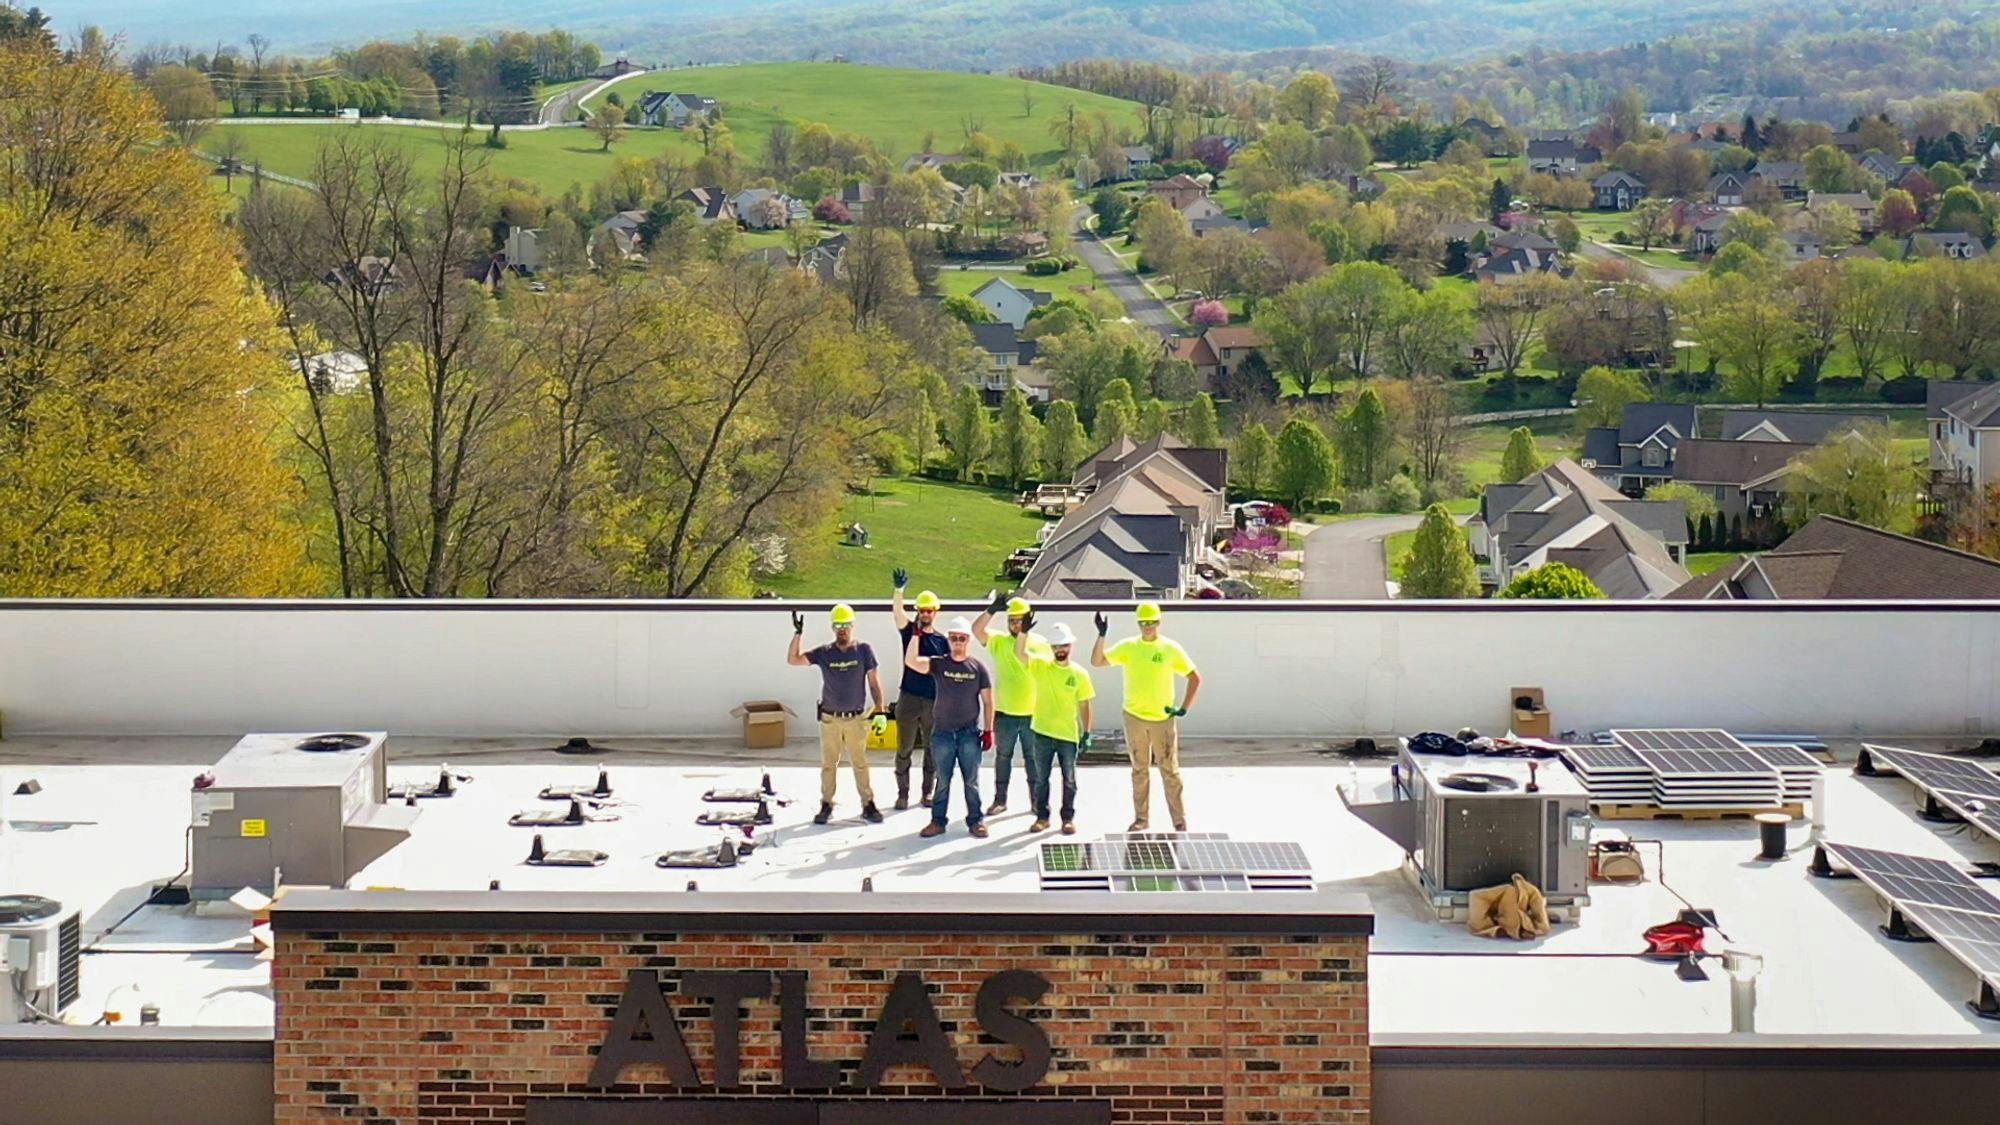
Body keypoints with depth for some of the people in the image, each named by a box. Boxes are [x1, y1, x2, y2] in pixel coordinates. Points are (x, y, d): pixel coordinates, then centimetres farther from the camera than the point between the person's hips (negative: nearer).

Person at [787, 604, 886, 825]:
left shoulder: (863, 650, -2)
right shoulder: (824, 653, 0)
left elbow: (874, 682, 1)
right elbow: (792, 659, -4)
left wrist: (879, 711, -5)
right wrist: (798, 634, -14)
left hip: (856, 718, -1)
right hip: (829, 718, 1)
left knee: (860, 763, 2)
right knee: (828, 763, 6)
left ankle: (868, 805, 9)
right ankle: (826, 805, 13)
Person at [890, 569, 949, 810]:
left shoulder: (942, 640, 8)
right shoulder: (909, 631, 1)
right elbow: (898, 612, -18)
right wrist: (899, 591, -37)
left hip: (934, 701, 2)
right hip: (908, 698, -2)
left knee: (932, 749, 7)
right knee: (904, 749, 1)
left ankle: (927, 792, 17)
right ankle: (902, 793, 8)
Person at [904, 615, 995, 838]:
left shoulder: (978, 668, 0)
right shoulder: (938, 664, 0)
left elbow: (987, 702, 4)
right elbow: (911, 662, -16)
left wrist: (988, 731, 1)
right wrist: (916, 635, -23)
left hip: (970, 733, 0)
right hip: (943, 732, 0)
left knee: (971, 780, 5)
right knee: (942, 780, 7)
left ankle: (975, 820, 13)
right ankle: (938, 820, 14)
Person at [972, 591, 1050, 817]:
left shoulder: (1040, 644, 4)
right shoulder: (999, 641, 1)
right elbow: (976, 630, -14)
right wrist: (991, 610, -25)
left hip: (1033, 713, 0)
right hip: (1004, 713, 0)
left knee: (1033, 758, 8)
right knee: (1003, 756, 8)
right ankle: (1000, 799, 17)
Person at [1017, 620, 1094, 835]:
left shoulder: (1079, 674, -2)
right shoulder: (1040, 666, -3)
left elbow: (1084, 705, 3)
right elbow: (1019, 653, -17)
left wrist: (1087, 732, 0)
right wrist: (1024, 631, -32)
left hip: (1069, 736, 0)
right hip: (1042, 733, 0)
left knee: (1069, 780, 8)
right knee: (1040, 779, 9)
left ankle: (1068, 818, 20)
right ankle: (1042, 817, 21)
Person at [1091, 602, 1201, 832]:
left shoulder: (1171, 649, -3)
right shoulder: (1128, 647, 3)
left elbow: (1195, 678, 1)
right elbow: (1097, 661, 1)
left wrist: (1184, 708, -6)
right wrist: (1101, 635, -12)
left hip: (1163, 718, -2)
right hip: (1134, 718, 2)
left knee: (1170, 770, 0)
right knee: (1139, 770, 9)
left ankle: (1180, 820, 7)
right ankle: (1140, 818, 17)